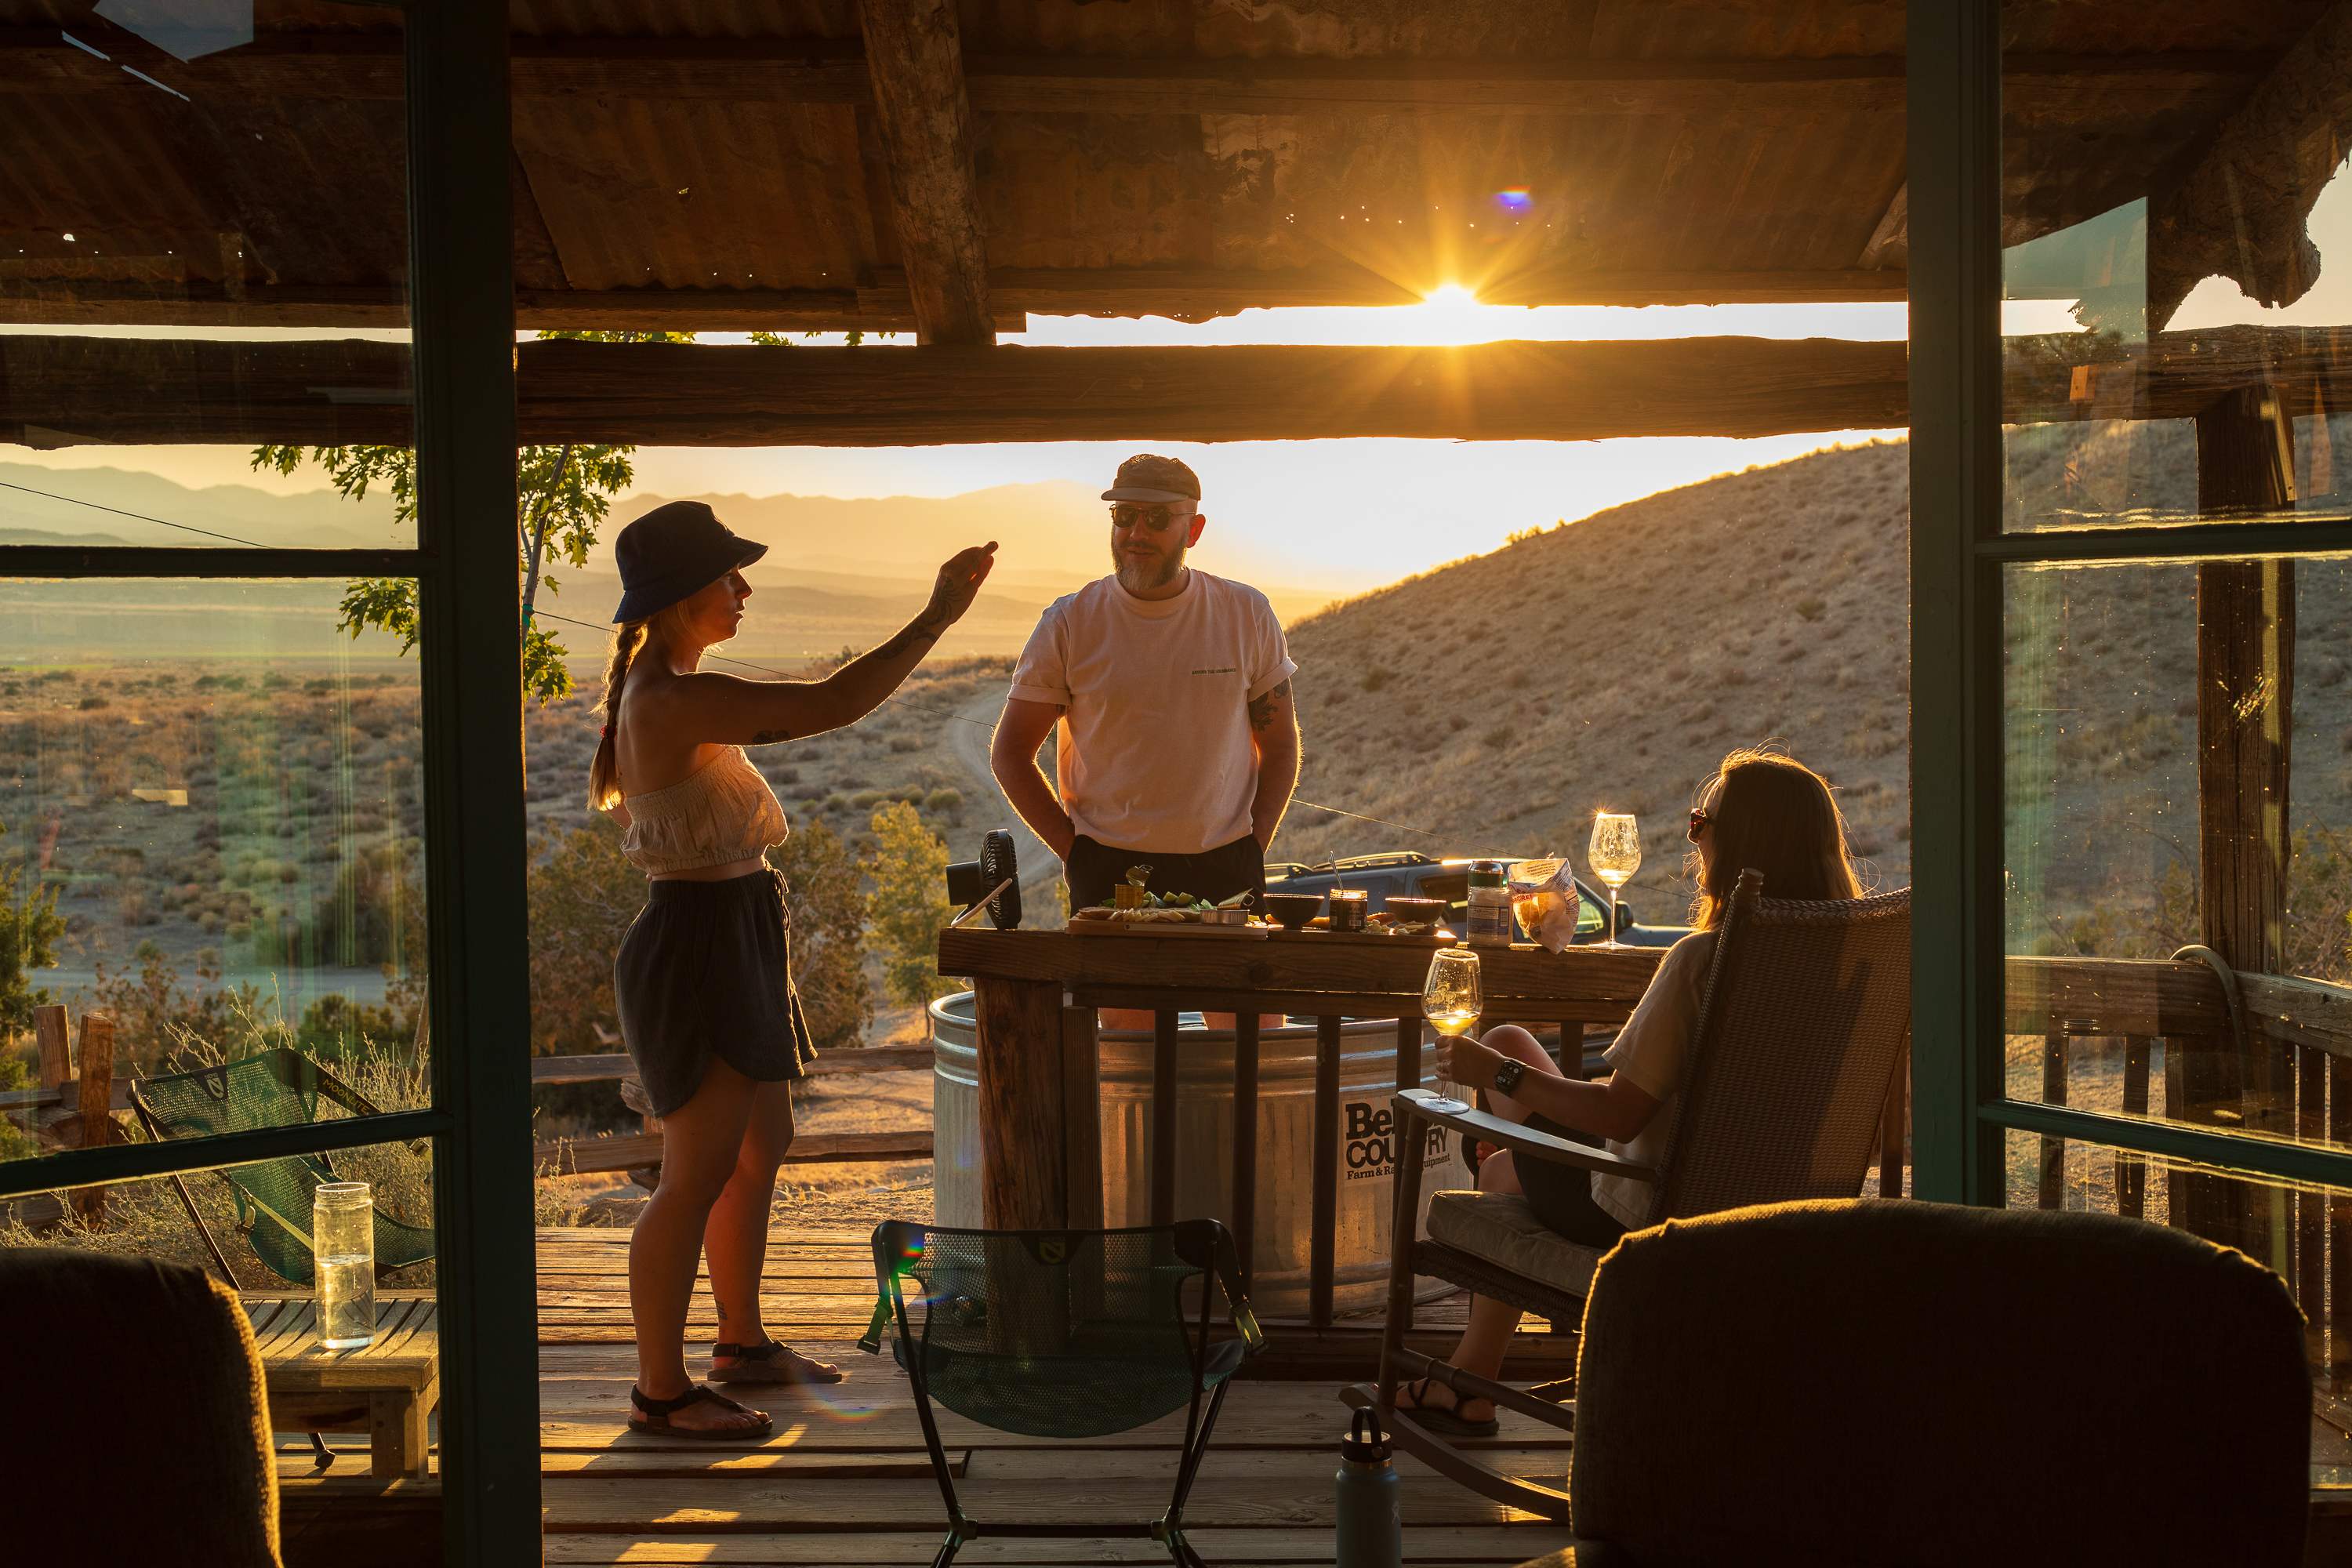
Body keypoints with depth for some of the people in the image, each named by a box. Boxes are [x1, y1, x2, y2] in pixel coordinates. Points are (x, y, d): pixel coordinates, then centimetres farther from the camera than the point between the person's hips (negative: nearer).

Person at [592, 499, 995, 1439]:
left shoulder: (666, 691, 9)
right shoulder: (676, 700, -23)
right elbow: (830, 707, -28)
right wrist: (936, 619, -22)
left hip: (732, 938, 11)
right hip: (700, 944, -11)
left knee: (762, 1147, 20)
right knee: (700, 1173, -2)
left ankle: (741, 1343, 35)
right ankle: (660, 1389, 10)